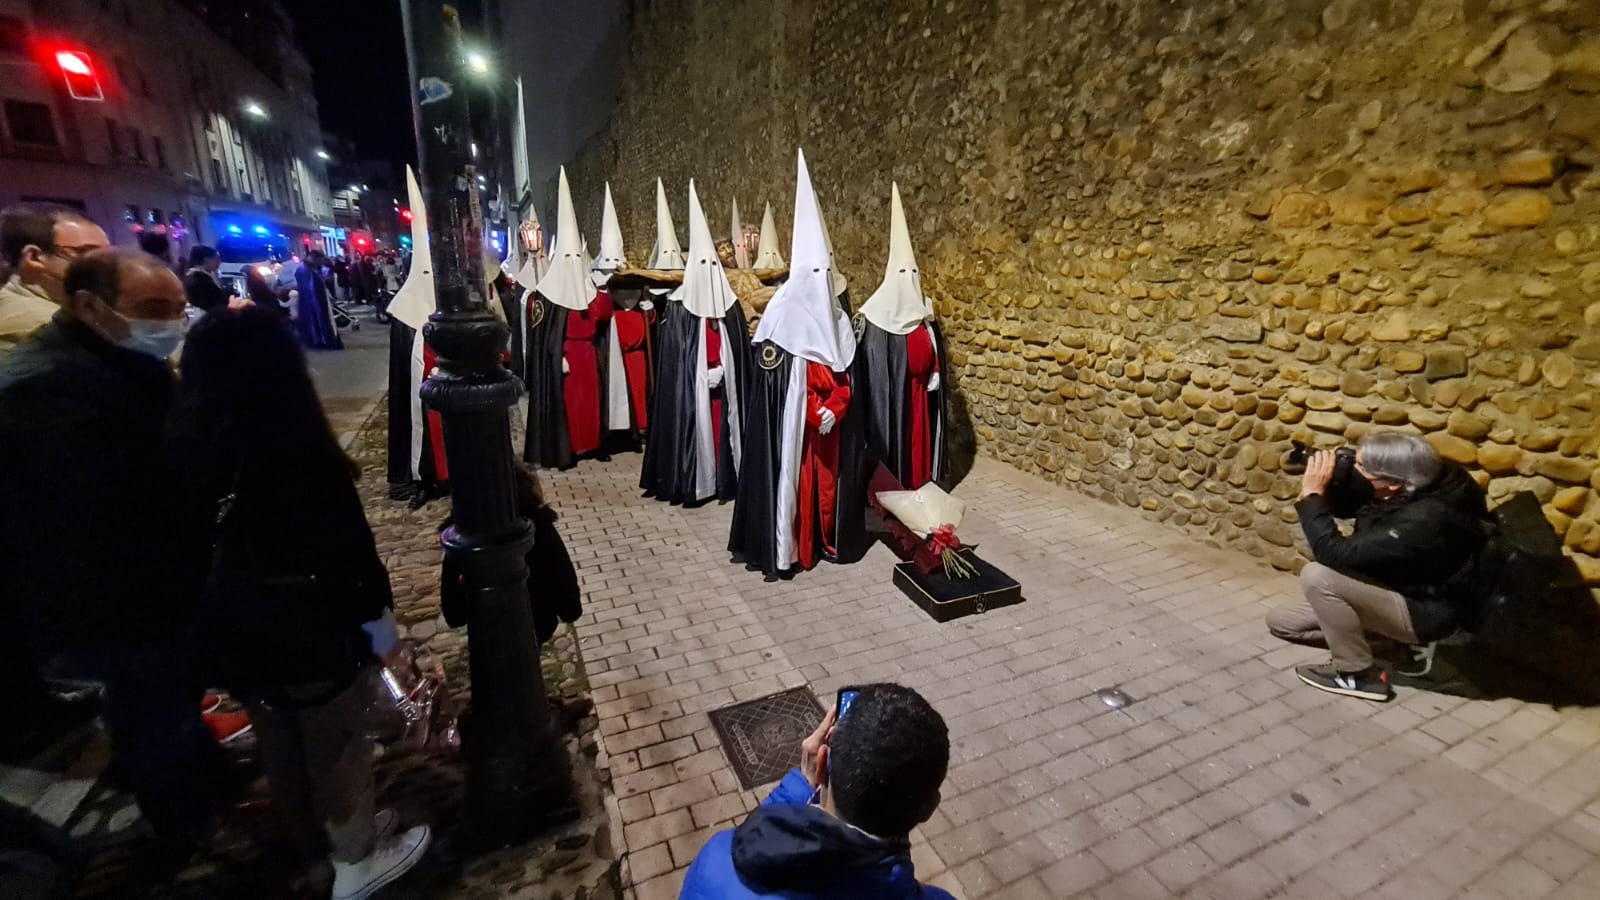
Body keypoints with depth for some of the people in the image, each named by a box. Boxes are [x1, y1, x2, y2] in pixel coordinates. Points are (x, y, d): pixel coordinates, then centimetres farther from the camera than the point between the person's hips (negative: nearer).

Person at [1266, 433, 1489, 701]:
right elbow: (1343, 506, 6)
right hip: (1399, 588, 8)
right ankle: (1405, 638, 12)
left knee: (1317, 576, -32)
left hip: (1423, 611, -8)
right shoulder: (1402, 491, -11)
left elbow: (1336, 554, -37)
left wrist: (1312, 494, -30)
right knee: (1280, 621, 7)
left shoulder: (1423, 521, -36)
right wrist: (1332, 475, -16)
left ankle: (1359, 674, -12)